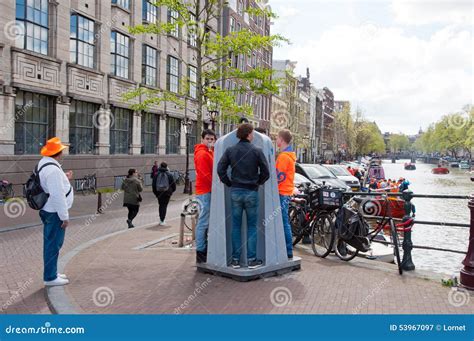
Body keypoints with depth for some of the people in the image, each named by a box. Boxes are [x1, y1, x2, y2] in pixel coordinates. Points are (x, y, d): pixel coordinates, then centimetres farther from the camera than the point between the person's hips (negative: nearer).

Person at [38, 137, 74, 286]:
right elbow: (57, 195, -25)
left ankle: (52, 273, 32)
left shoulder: (44, 164, 9)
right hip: (55, 213, -10)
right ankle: (50, 277, 10)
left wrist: (65, 179, 14)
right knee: (53, 244, 0)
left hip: (50, 211, 10)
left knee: (52, 244, 20)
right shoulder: (53, 169, -23)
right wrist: (64, 216, -19)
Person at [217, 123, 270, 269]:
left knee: (236, 226, 9)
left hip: (235, 192, 2)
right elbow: (265, 172, -7)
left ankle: (235, 259, 12)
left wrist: (229, 183, 6)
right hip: (251, 192, -2)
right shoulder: (257, 151, -6)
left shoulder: (230, 151, 0)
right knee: (252, 226, 7)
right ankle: (252, 260, 9)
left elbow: (220, 169, -5)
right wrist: (257, 183, 10)